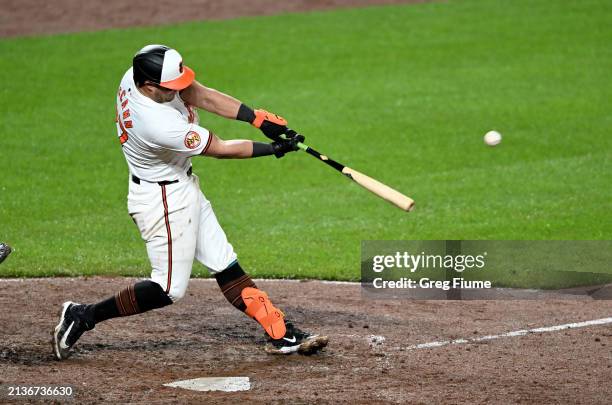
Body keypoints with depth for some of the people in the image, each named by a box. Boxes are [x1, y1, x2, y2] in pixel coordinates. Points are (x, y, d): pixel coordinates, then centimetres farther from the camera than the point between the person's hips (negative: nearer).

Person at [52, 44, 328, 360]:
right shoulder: (158, 124, -35)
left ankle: (281, 334, 15)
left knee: (225, 264, 11)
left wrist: (258, 118, -17)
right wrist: (273, 149, -12)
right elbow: (220, 150, -22)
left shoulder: (136, 76, -13)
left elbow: (202, 96, -8)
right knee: (169, 289, -1)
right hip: (163, 200, -10)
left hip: (182, 188, 10)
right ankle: (84, 316, 8)